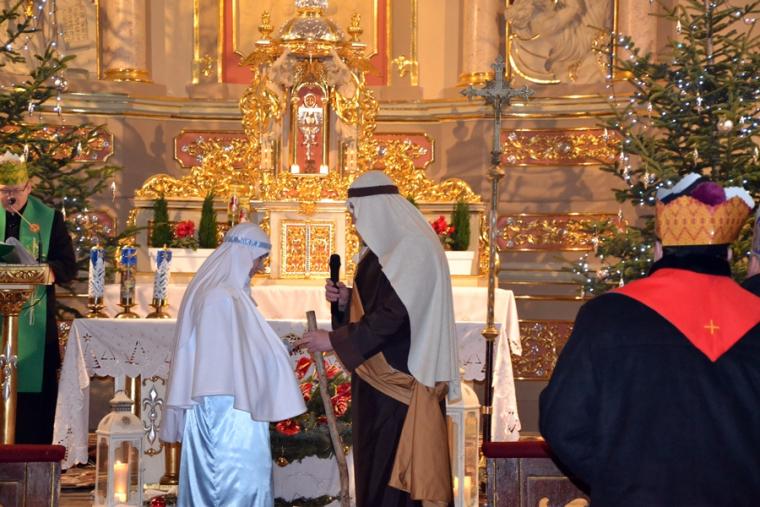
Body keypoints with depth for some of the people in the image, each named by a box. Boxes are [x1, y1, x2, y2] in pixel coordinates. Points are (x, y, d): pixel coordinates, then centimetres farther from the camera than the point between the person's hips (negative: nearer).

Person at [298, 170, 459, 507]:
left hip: (399, 377, -9)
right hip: (377, 372, 9)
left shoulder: (413, 248, -16)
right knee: (373, 457, 12)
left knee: (392, 463, -5)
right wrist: (345, 300, 0)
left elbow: (392, 315, -21)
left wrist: (334, 341, -17)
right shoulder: (383, 247, 14)